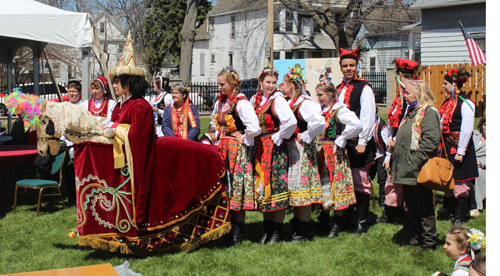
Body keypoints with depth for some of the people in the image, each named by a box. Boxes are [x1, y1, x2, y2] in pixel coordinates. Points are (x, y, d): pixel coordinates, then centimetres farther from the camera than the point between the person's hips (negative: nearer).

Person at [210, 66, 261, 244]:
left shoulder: (241, 103, -15)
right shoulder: (220, 102, 11)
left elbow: (254, 128, -27)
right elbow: (214, 121, 31)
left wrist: (243, 139, -13)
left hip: (237, 149, -8)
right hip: (222, 149, 8)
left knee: (236, 188, -3)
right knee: (223, 187, 9)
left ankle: (237, 233, 5)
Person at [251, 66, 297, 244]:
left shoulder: (277, 100, -9)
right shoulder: (255, 100, 10)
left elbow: (291, 122, -23)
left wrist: (277, 137, -14)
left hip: (275, 148, -6)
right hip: (260, 148, 7)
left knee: (276, 187, -5)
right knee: (263, 187, 9)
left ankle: (277, 233, 3)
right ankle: (267, 231, 17)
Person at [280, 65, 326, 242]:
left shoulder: (305, 104, -15)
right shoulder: (287, 103, 12)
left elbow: (319, 122, -30)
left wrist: (305, 137, -19)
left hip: (301, 150, -9)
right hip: (289, 150, 9)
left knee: (302, 190, -3)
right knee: (294, 191, 13)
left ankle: (302, 233, 4)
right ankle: (296, 230, 21)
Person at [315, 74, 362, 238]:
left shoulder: (340, 110, -13)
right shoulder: (320, 109, 10)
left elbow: (356, 125, -27)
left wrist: (340, 140, -18)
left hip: (334, 152, -7)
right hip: (321, 151, 7)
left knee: (336, 185, -1)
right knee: (323, 184, 11)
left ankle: (337, 225, 7)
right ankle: (323, 222, 21)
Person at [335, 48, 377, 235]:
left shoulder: (364, 88, -4)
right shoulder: (338, 89, 14)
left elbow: (367, 117, -10)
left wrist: (362, 142, -15)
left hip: (357, 142, -6)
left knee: (360, 182, -2)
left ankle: (362, 223, 6)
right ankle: (345, 218, 22)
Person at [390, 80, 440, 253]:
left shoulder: (429, 112, -12)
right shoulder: (411, 112, 18)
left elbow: (431, 141, -23)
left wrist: (416, 161, -24)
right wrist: (396, 163, 16)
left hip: (419, 172, -10)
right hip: (406, 171, 10)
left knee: (424, 209, 0)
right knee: (411, 207, 16)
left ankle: (429, 243, 9)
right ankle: (415, 239, 26)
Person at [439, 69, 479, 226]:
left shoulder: (465, 104, -14)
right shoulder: (449, 102, 11)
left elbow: (467, 130, -17)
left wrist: (460, 152, -17)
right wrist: (442, 147, 12)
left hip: (459, 147, -8)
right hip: (447, 147, 8)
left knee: (460, 183, 0)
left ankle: (459, 218, 8)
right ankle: (452, 213, 24)